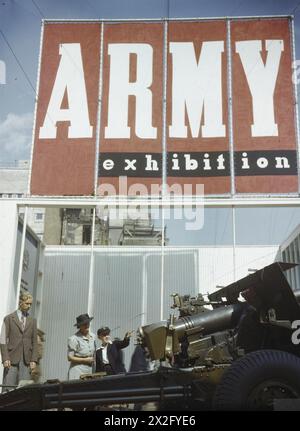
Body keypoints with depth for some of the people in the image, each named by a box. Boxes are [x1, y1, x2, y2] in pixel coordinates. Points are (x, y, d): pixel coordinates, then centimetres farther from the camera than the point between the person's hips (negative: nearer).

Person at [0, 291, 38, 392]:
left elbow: (34, 342, 12)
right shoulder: (9, 318, 6)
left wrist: (34, 360, 1)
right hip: (12, 359, -2)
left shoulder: (32, 321, 14)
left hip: (27, 360, 2)